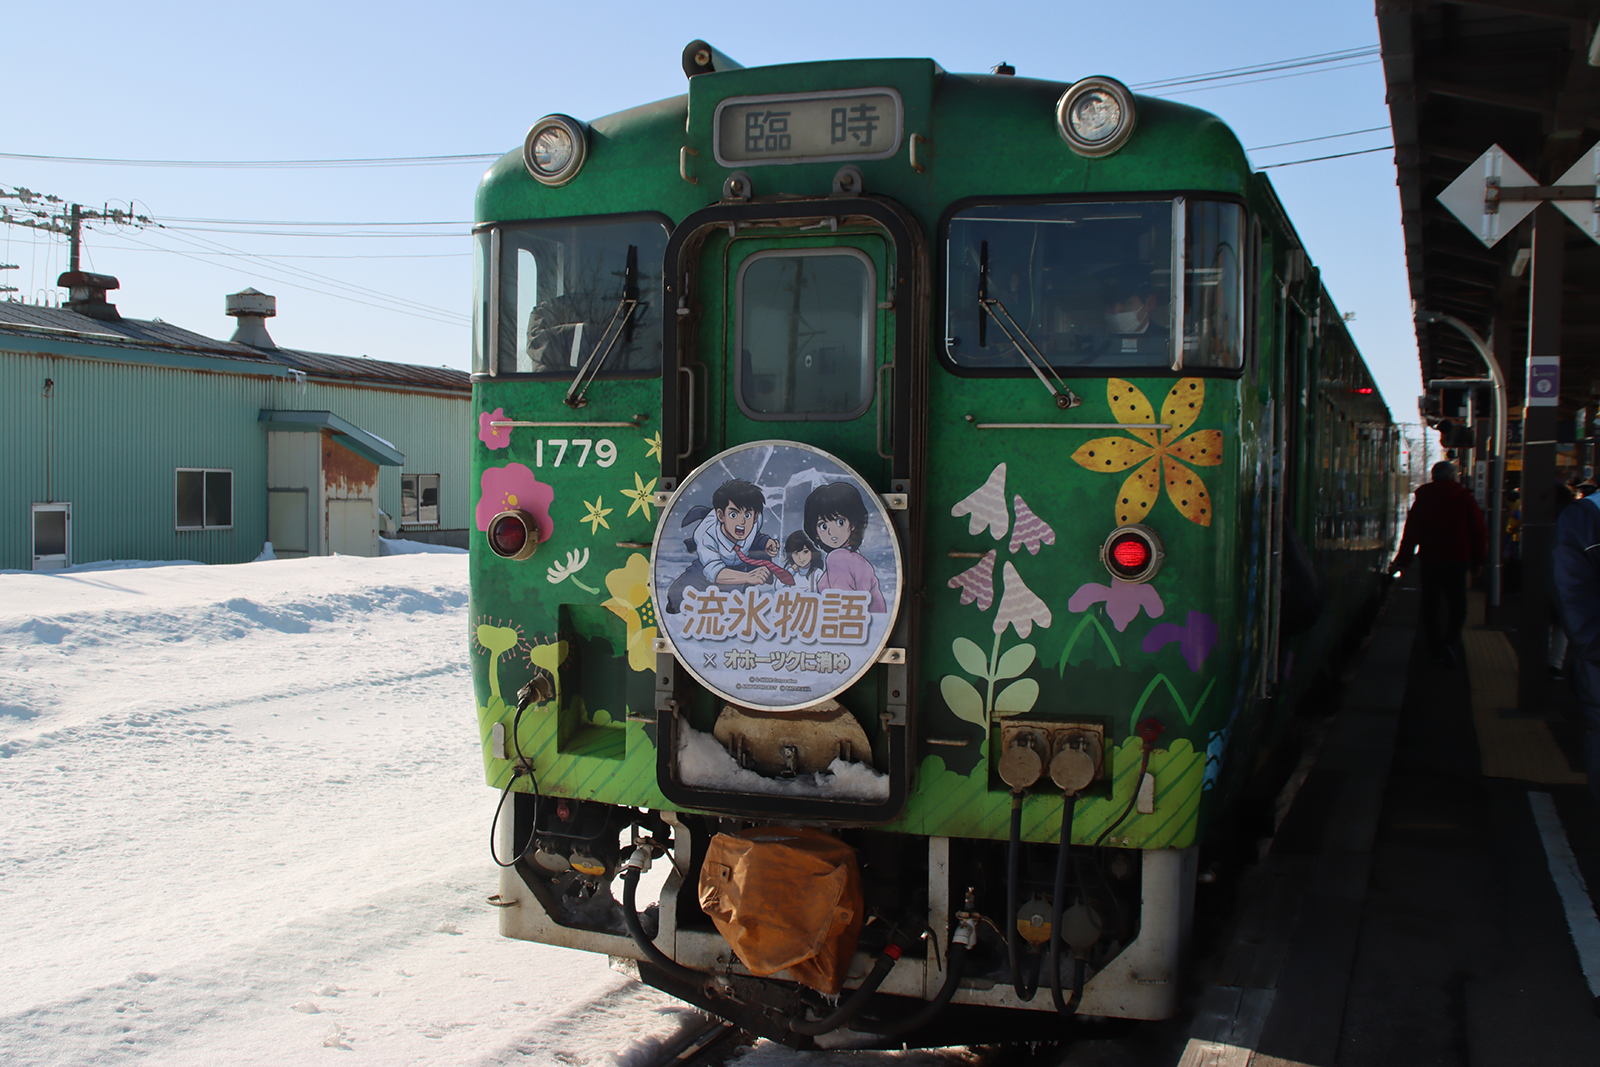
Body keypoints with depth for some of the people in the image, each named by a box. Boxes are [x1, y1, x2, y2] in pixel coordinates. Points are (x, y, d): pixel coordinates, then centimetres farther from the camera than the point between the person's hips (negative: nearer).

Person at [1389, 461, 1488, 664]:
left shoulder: (1422, 499, 1)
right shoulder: (1465, 498, -1)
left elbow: (1411, 533, -2)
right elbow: (1479, 532, -1)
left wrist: (1401, 561, 1)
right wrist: (1477, 560, 9)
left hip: (1430, 558, 1)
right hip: (1457, 560, -1)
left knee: (1431, 605, 9)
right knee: (1457, 604, 9)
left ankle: (1437, 649, 4)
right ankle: (1450, 641, -11)